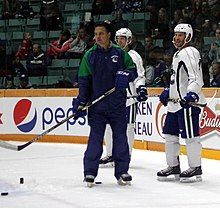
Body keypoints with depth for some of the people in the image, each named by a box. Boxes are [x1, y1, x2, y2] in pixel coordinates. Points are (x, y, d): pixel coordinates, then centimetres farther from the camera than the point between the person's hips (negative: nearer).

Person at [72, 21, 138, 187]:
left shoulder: (120, 53, 6)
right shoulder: (90, 55, 6)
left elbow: (133, 70, 10)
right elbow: (84, 80, 6)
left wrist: (125, 74, -13)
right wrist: (81, 102, -2)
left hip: (118, 104, 0)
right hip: (96, 104, 0)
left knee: (120, 136, 3)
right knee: (95, 138, -3)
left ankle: (122, 171, 12)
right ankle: (90, 172, 5)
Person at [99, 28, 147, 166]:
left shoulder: (133, 56, -1)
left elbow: (139, 75, -5)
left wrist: (141, 88, -21)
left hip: (129, 96, -6)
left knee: (128, 126, -4)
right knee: (109, 125, 6)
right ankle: (111, 154, 16)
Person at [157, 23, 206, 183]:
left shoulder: (190, 52, -10)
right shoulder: (177, 54, 21)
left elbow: (196, 77, -21)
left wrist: (191, 94, -32)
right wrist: (167, 91, 27)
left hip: (188, 102, -10)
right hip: (175, 102, 10)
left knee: (190, 136, -6)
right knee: (170, 134, 12)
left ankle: (196, 169, 1)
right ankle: (173, 167, 21)